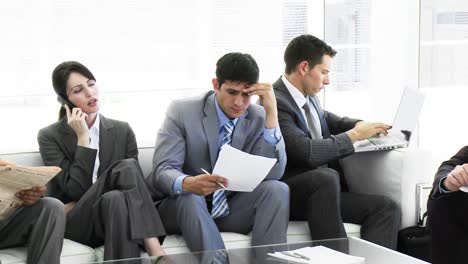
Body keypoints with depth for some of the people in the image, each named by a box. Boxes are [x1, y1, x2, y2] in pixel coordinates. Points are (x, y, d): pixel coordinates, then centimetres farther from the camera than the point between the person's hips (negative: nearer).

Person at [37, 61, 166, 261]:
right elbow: (75, 190, -9)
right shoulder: (50, 137, 2)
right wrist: (83, 138, -10)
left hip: (114, 213, 3)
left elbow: (132, 183, 5)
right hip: (75, 222, -2)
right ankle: (154, 251, -40)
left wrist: (85, 203, -7)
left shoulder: (122, 131, 10)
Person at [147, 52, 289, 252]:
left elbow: (273, 174, -15)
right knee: (189, 197, -36)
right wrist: (188, 184, -44)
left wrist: (272, 112, -21)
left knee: (278, 189, -22)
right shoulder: (182, 111, -11)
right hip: (184, 205, -2)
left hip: (231, 210, 3)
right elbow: (162, 171, -19)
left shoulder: (258, 118, -3)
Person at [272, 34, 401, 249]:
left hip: (325, 188, 9)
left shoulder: (308, 96, 10)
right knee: (326, 176, -37)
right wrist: (354, 135, -13)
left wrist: (360, 125, 13)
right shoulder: (275, 102, -17)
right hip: (292, 194, -9)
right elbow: (307, 152, -27)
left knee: (387, 208, -10)